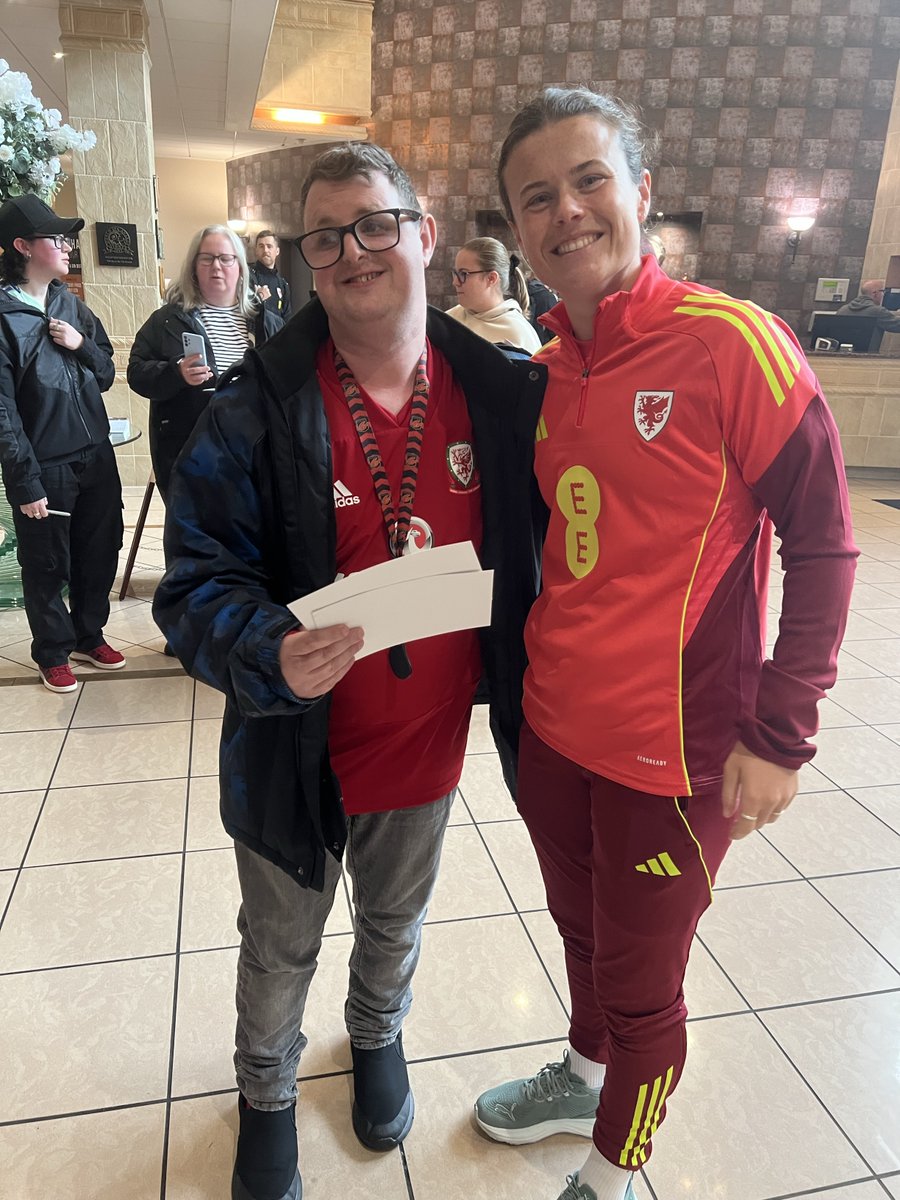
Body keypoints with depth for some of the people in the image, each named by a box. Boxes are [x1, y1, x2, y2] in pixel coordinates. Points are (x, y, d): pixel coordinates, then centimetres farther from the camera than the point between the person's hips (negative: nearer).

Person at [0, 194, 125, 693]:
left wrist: (82, 346, -8)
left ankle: (89, 636, 35)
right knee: (47, 565, 9)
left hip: (96, 456, 6)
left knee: (100, 553, 15)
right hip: (45, 468, -5)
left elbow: (107, 375, 13)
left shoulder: (72, 305, 8)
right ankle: (54, 653, 27)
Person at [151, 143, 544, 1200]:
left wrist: (523, 687, -5)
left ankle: (377, 1037, 62)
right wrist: (269, 653, -35)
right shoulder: (255, 408, -16)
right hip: (294, 749, -2)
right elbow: (196, 579, -17)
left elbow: (529, 548, 4)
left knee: (395, 926, 29)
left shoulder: (497, 392, -8)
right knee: (280, 948, 23)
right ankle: (266, 1090, 55)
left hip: (429, 745, 3)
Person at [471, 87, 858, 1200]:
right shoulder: (542, 369, 4)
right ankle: (583, 1076, 56)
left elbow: (820, 542, -13)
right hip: (553, 727, 6)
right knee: (582, 930, 27)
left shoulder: (732, 341, -15)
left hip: (671, 752, -5)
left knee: (640, 983, 15)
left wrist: (779, 735, -15)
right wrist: (525, 669, 8)